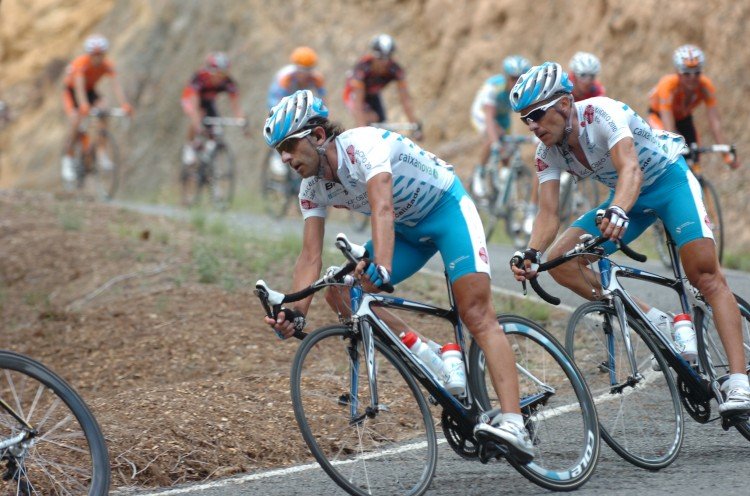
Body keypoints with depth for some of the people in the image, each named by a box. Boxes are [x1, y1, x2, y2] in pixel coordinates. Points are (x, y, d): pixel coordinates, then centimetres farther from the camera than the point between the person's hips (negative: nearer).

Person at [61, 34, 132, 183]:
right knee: (76, 122, -25)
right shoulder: (81, 63, -33)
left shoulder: (107, 65, -24)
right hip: (71, 90, -4)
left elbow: (116, 84, -34)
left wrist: (124, 104, -50)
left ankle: (102, 152, -18)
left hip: (90, 91, 4)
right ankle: (67, 160, -13)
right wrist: (83, 105, -61)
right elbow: (79, 84, -45)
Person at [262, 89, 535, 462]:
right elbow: (310, 257, -10)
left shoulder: (363, 145, -30)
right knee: (339, 293, -9)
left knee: (476, 313, -21)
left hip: (448, 210, -8)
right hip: (407, 228, 8)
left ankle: (514, 424, -32)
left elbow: (382, 208, -45)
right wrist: (296, 312, -26)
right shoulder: (313, 189, -7)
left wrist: (382, 267, -61)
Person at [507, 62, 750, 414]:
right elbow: (548, 213, -16)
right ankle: (655, 323, -6)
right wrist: (531, 255, -37)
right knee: (560, 261, -10)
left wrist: (617, 212, -64)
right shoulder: (548, 153, -10)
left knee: (704, 273, -25)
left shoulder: (601, 113, -30)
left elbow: (630, 169, -44)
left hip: (669, 179, -7)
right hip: (627, 198, 7)